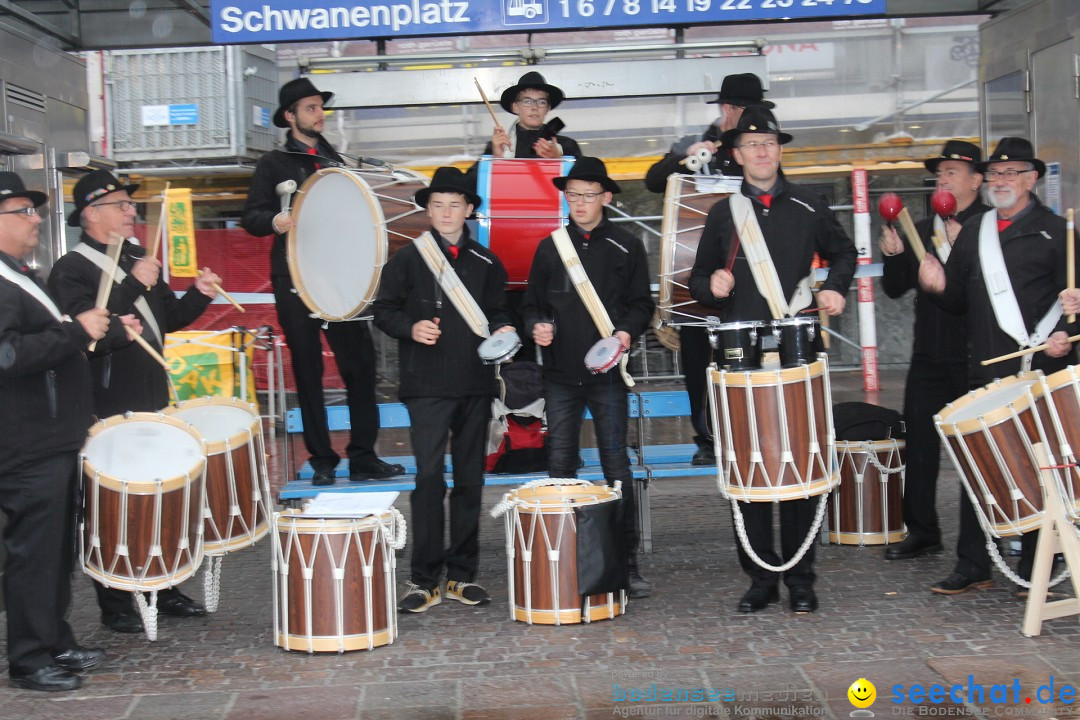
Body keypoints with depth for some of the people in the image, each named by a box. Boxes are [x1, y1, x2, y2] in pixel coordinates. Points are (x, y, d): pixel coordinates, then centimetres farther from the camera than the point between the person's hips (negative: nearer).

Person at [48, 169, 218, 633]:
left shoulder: (139, 261, 13)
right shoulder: (71, 271, -11)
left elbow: (169, 319, 18)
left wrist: (199, 294, 0)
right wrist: (134, 286, -29)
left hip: (153, 403, 8)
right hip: (109, 414, -8)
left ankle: (164, 590, 28)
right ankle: (115, 607, 13)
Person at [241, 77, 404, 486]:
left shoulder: (335, 162, 18)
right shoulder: (274, 164, 5)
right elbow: (251, 217, -2)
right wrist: (274, 222, -23)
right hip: (295, 280, -3)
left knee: (360, 364, -3)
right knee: (308, 372, 1)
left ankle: (363, 458, 3)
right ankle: (322, 461, 8)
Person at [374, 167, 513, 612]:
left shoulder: (485, 263, 12)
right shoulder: (408, 259, 4)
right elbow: (383, 311, 5)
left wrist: (502, 329, -2)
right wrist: (411, 327, -14)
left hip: (475, 384, 3)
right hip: (427, 386, -3)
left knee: (470, 480, 8)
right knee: (429, 479, -9)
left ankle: (462, 575, 17)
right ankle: (425, 580, -1)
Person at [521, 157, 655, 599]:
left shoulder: (627, 248, 5)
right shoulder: (549, 248, 10)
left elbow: (642, 305, 5)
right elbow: (532, 304, 14)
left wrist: (627, 331, -14)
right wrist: (536, 326, -7)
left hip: (607, 373, -2)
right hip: (560, 376, 2)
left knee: (616, 466, -2)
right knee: (560, 466, 4)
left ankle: (628, 563, 5)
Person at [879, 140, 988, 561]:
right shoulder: (922, 231, 15)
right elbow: (895, 288, 14)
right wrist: (894, 255, -4)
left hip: (974, 356, -5)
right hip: (929, 355, 5)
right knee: (919, 440, 4)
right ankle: (921, 531, 13)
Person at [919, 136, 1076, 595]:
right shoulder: (971, 233, 16)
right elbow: (959, 301, 17)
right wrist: (939, 286, -4)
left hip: (1038, 371, -4)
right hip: (983, 373, 4)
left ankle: (1034, 569, 14)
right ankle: (972, 567, 14)